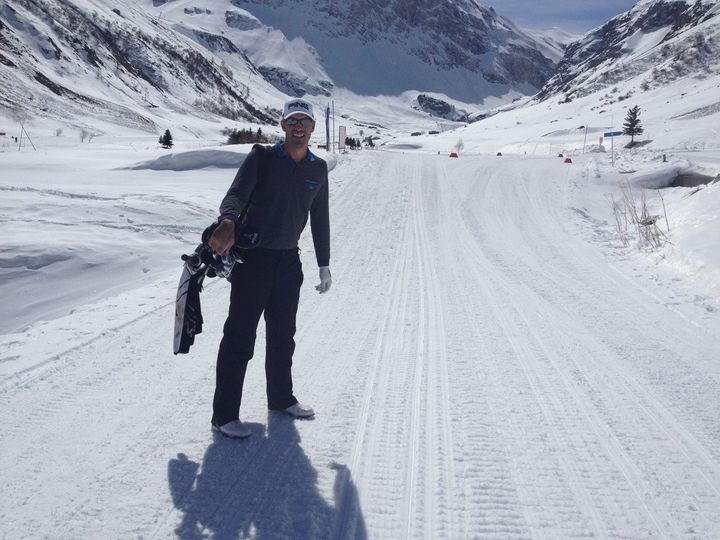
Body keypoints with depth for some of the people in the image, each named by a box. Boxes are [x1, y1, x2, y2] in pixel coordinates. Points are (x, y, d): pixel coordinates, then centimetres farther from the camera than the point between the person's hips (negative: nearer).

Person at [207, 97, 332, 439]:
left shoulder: (318, 169, 8)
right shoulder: (262, 158, -7)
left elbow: (320, 219, 16)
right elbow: (236, 195, -21)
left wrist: (324, 264, 17)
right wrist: (228, 221, -44)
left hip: (289, 261, 5)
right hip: (252, 257, -5)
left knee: (283, 336, 17)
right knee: (240, 336, -5)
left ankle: (281, 398, 35)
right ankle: (224, 414, 2)